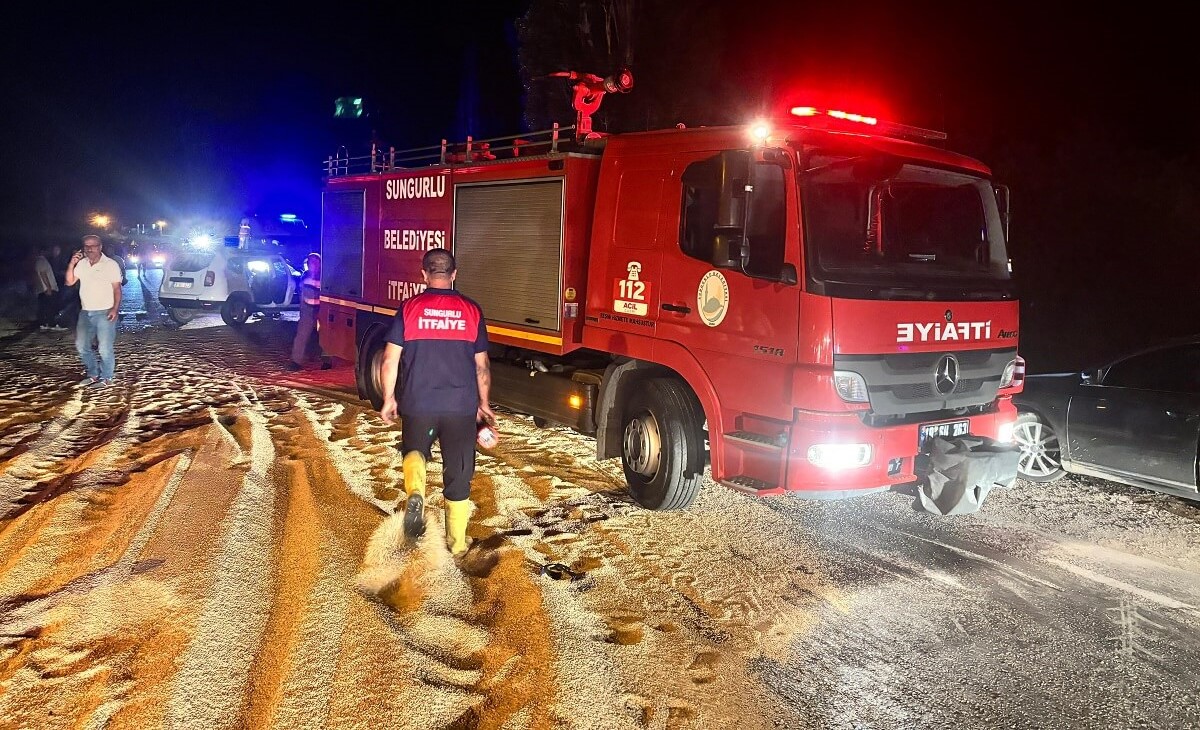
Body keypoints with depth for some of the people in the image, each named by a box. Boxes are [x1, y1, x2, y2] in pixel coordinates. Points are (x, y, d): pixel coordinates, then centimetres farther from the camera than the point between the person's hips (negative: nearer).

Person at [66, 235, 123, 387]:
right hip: (85, 312, 6)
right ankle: (93, 374, 25)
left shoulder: (110, 264, -5)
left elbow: (117, 289, -7)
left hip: (104, 313, -6)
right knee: (82, 346, 11)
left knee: (105, 348, -5)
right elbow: (69, 282, 7)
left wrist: (115, 308, -17)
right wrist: (71, 264, -6)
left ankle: (105, 378, 9)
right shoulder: (81, 264, 10)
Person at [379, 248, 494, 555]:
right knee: (458, 475, 11)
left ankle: (415, 492, -6)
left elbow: (390, 360, -3)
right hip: (461, 406, 1)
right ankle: (457, 542, 18)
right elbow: (482, 365, 6)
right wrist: (483, 403, 18)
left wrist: (389, 398, 9)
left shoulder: (409, 308, -3)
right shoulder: (471, 311, 1)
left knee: (414, 450, 25)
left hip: (418, 404, 0)